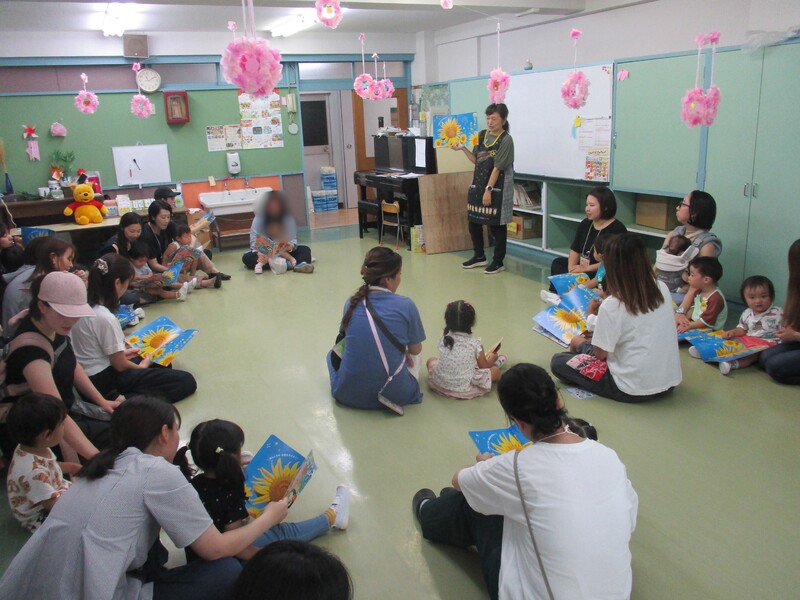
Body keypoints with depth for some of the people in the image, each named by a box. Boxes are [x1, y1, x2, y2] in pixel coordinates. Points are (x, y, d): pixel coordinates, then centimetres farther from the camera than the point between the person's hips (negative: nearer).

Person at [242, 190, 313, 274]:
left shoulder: (288, 219, -7)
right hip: (265, 253, -1)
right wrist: (259, 253, -38)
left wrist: (291, 245, -35)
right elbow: (254, 242, -17)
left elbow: (293, 239, -10)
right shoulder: (258, 219, -10)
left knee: (305, 249, -19)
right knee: (246, 258, -30)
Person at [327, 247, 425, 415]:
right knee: (413, 356, 32)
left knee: (334, 352, 34)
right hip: (395, 394, -1)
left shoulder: (352, 303, -1)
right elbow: (416, 350, 2)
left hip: (349, 394, 1)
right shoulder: (406, 305, -11)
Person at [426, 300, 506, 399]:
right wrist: (492, 358, 27)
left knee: (431, 360, 29)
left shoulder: (444, 339, -2)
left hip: (440, 384, 3)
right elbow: (484, 367, 4)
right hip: (464, 389, -3)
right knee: (495, 370, 10)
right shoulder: (475, 343, -11)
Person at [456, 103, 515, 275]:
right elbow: (476, 161, 12)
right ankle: (479, 256, 30)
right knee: (473, 222, 12)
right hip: (478, 184, 7)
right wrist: (463, 148, 0)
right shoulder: (482, 135, 8)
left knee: (496, 225, 1)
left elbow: (497, 168, -16)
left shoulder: (506, 140, -12)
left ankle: (498, 262, 14)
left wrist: (489, 190, -18)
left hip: (497, 188, -7)